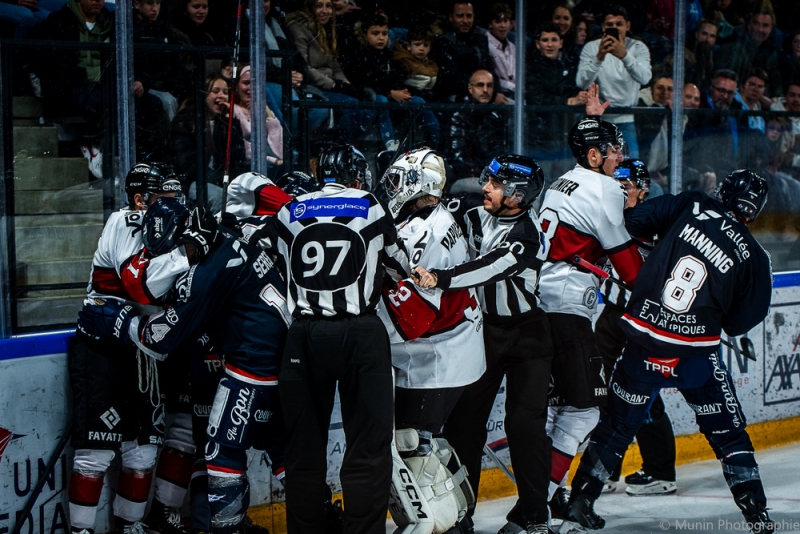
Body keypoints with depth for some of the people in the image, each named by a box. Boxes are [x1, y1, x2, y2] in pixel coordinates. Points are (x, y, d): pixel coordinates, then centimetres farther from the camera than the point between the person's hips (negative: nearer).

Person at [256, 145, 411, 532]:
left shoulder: (289, 214, 9)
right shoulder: (370, 209, 4)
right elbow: (400, 267, 15)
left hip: (304, 337, 3)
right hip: (360, 335, -3)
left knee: (305, 445, 11)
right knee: (368, 448, 1)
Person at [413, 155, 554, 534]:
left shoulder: (526, 236, -24)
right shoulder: (473, 210, -5)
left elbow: (488, 268, -37)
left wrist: (439, 279, -48)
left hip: (525, 332, -5)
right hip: (482, 327, 5)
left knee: (525, 422, -9)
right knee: (463, 418, 1)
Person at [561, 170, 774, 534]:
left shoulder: (691, 207, -1)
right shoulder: (753, 257, -1)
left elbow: (633, 221, -3)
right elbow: (739, 323, 2)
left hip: (642, 340, 2)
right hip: (696, 352, -2)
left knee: (618, 425, 15)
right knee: (729, 433, 12)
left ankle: (579, 500, 16)